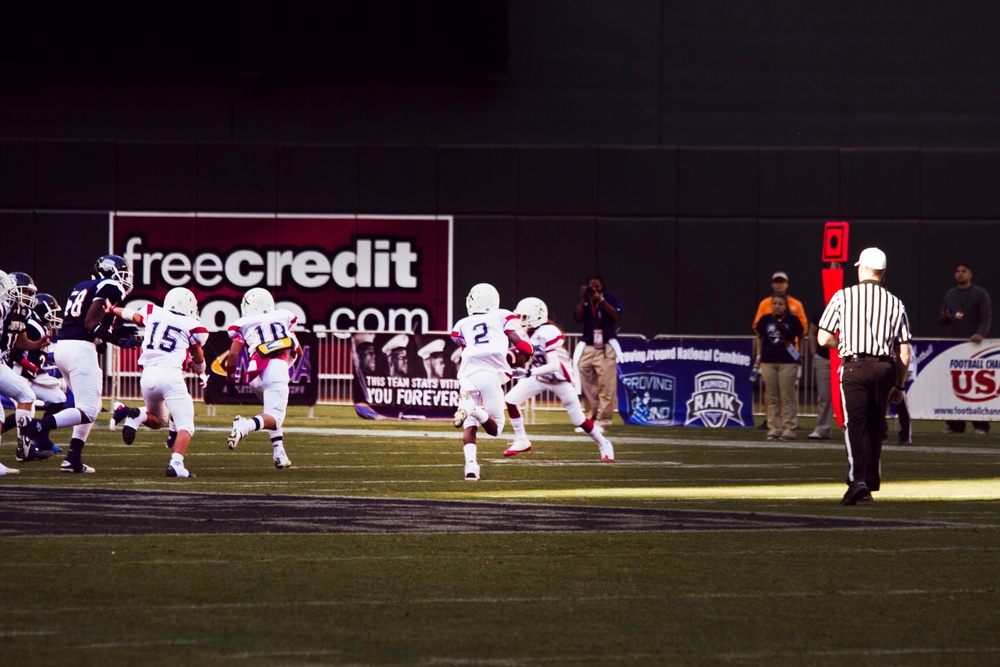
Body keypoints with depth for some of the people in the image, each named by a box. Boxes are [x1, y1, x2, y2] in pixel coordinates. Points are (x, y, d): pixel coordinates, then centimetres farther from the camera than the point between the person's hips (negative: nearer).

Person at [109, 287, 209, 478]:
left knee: (158, 420, 26)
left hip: (148, 376, 5)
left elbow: (130, 315, 36)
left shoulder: (153, 313, 14)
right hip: (170, 375, -5)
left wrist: (112, 309, 58)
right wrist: (201, 374, 45)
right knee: (185, 426, 0)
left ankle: (137, 415, -6)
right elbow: (198, 360, 22)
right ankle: (176, 464, -23)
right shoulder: (192, 327, 6)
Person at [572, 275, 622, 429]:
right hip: (587, 347, 4)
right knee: (586, 385, 1)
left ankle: (602, 421, -9)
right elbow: (578, 318, -1)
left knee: (606, 386, -10)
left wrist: (600, 300, -17)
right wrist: (583, 299, -9)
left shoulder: (610, 298, 4)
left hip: (606, 348, -4)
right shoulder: (584, 301, 12)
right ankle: (590, 418, 8)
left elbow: (616, 315, -12)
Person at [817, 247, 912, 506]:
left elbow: (823, 339, 1)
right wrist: (899, 385, 17)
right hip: (884, 369, 3)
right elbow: (905, 353, 8)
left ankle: (857, 480, -27)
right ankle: (870, 484, 20)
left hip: (854, 368, -3)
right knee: (875, 428, 14)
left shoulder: (843, 297, 2)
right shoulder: (895, 303, 9)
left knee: (854, 424, -9)